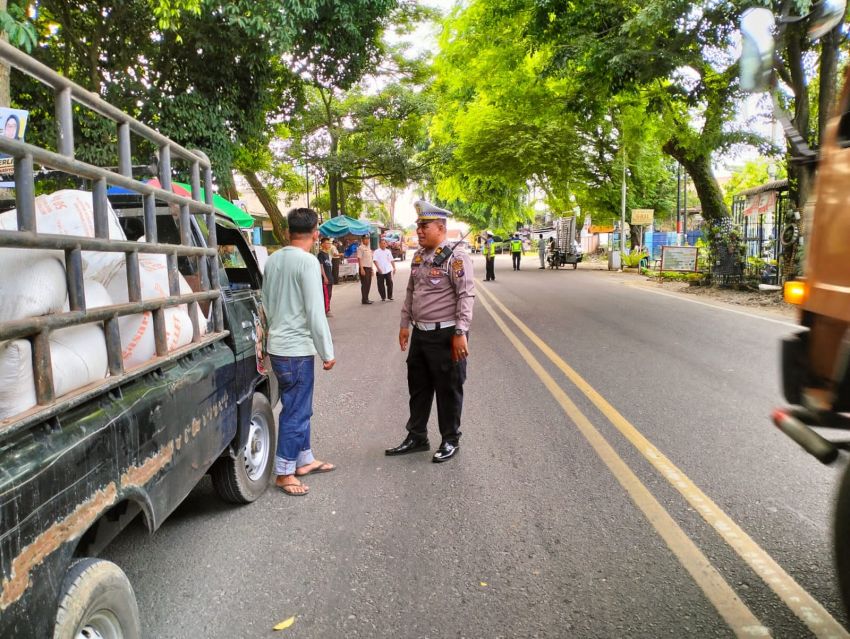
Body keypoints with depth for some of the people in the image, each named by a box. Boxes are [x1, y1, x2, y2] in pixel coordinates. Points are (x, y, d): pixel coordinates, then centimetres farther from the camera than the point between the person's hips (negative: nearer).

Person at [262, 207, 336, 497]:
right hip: (297, 348, -9)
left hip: (278, 344, 9)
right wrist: (327, 353, -11)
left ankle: (304, 459, 30)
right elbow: (315, 312, -18)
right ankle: (284, 473, 9)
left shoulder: (273, 259, 8)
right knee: (296, 411, 1)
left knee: (298, 407, 19)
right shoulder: (308, 262, -16)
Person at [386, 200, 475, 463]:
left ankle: (450, 441, 23)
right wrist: (404, 324, 16)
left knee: (448, 390, 6)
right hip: (420, 333, 8)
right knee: (418, 388, 17)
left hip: (446, 336, -8)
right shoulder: (418, 257, 10)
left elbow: (466, 296, -18)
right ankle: (416, 438, 31)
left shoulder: (455, 257, -14)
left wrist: (460, 333, -22)